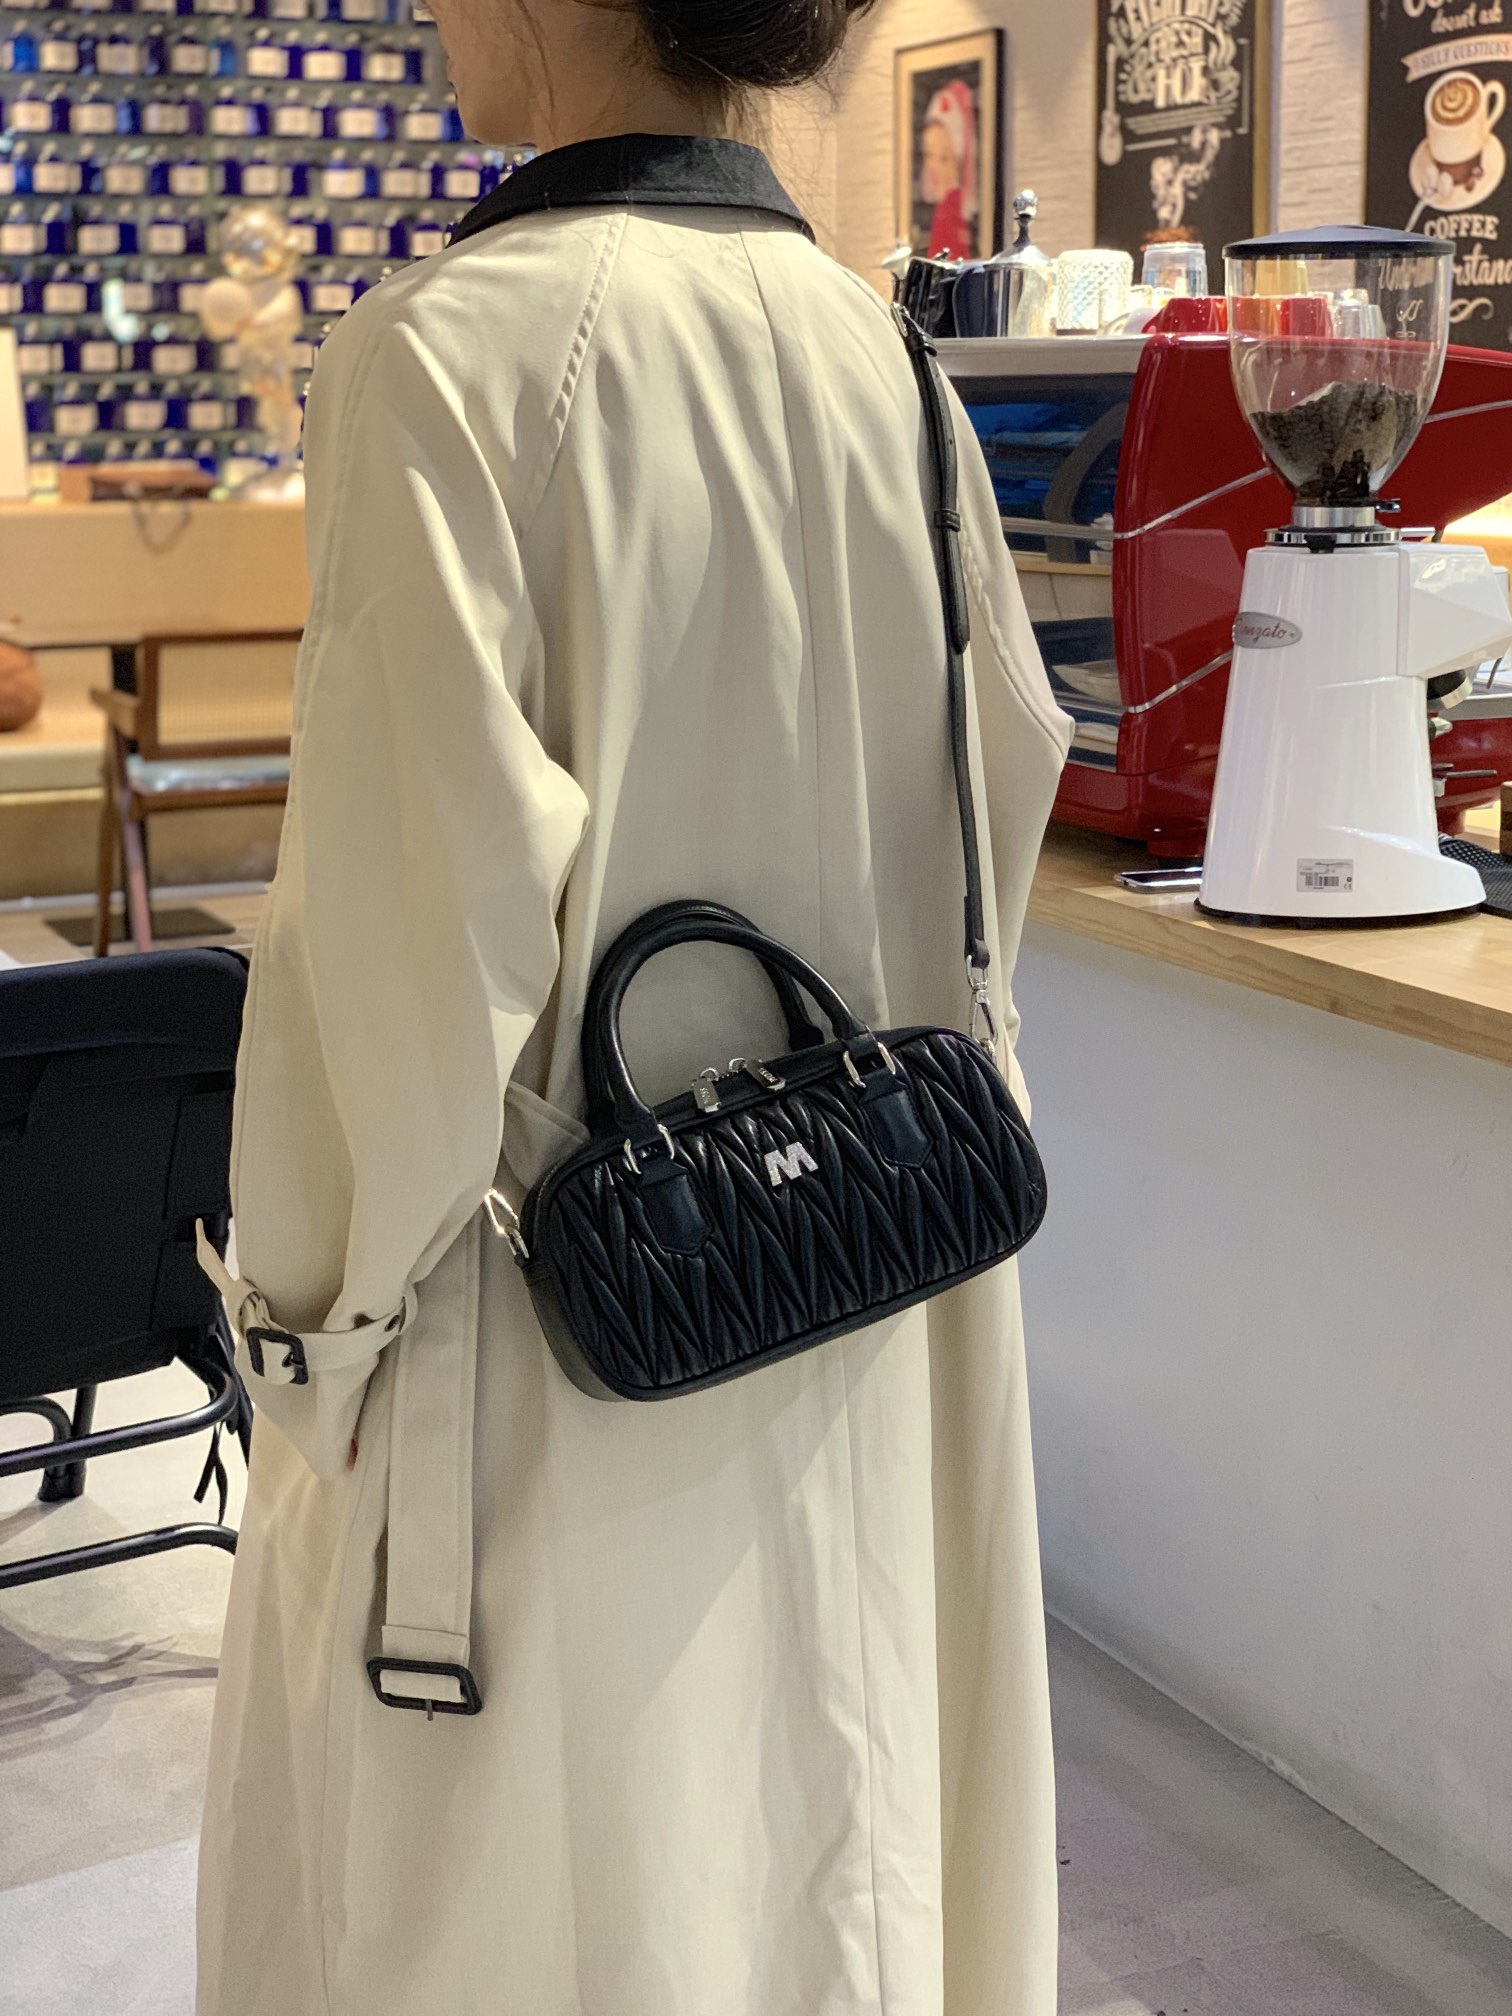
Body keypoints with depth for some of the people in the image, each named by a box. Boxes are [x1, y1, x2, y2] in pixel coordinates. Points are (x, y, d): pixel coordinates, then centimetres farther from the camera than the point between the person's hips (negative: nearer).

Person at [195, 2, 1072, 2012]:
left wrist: (324, 1319, -8)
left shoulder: (452, 351, -18)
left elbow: (425, 914, -22)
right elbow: (1016, 760, 9)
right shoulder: (880, 354, 1)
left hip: (573, 1323, -6)